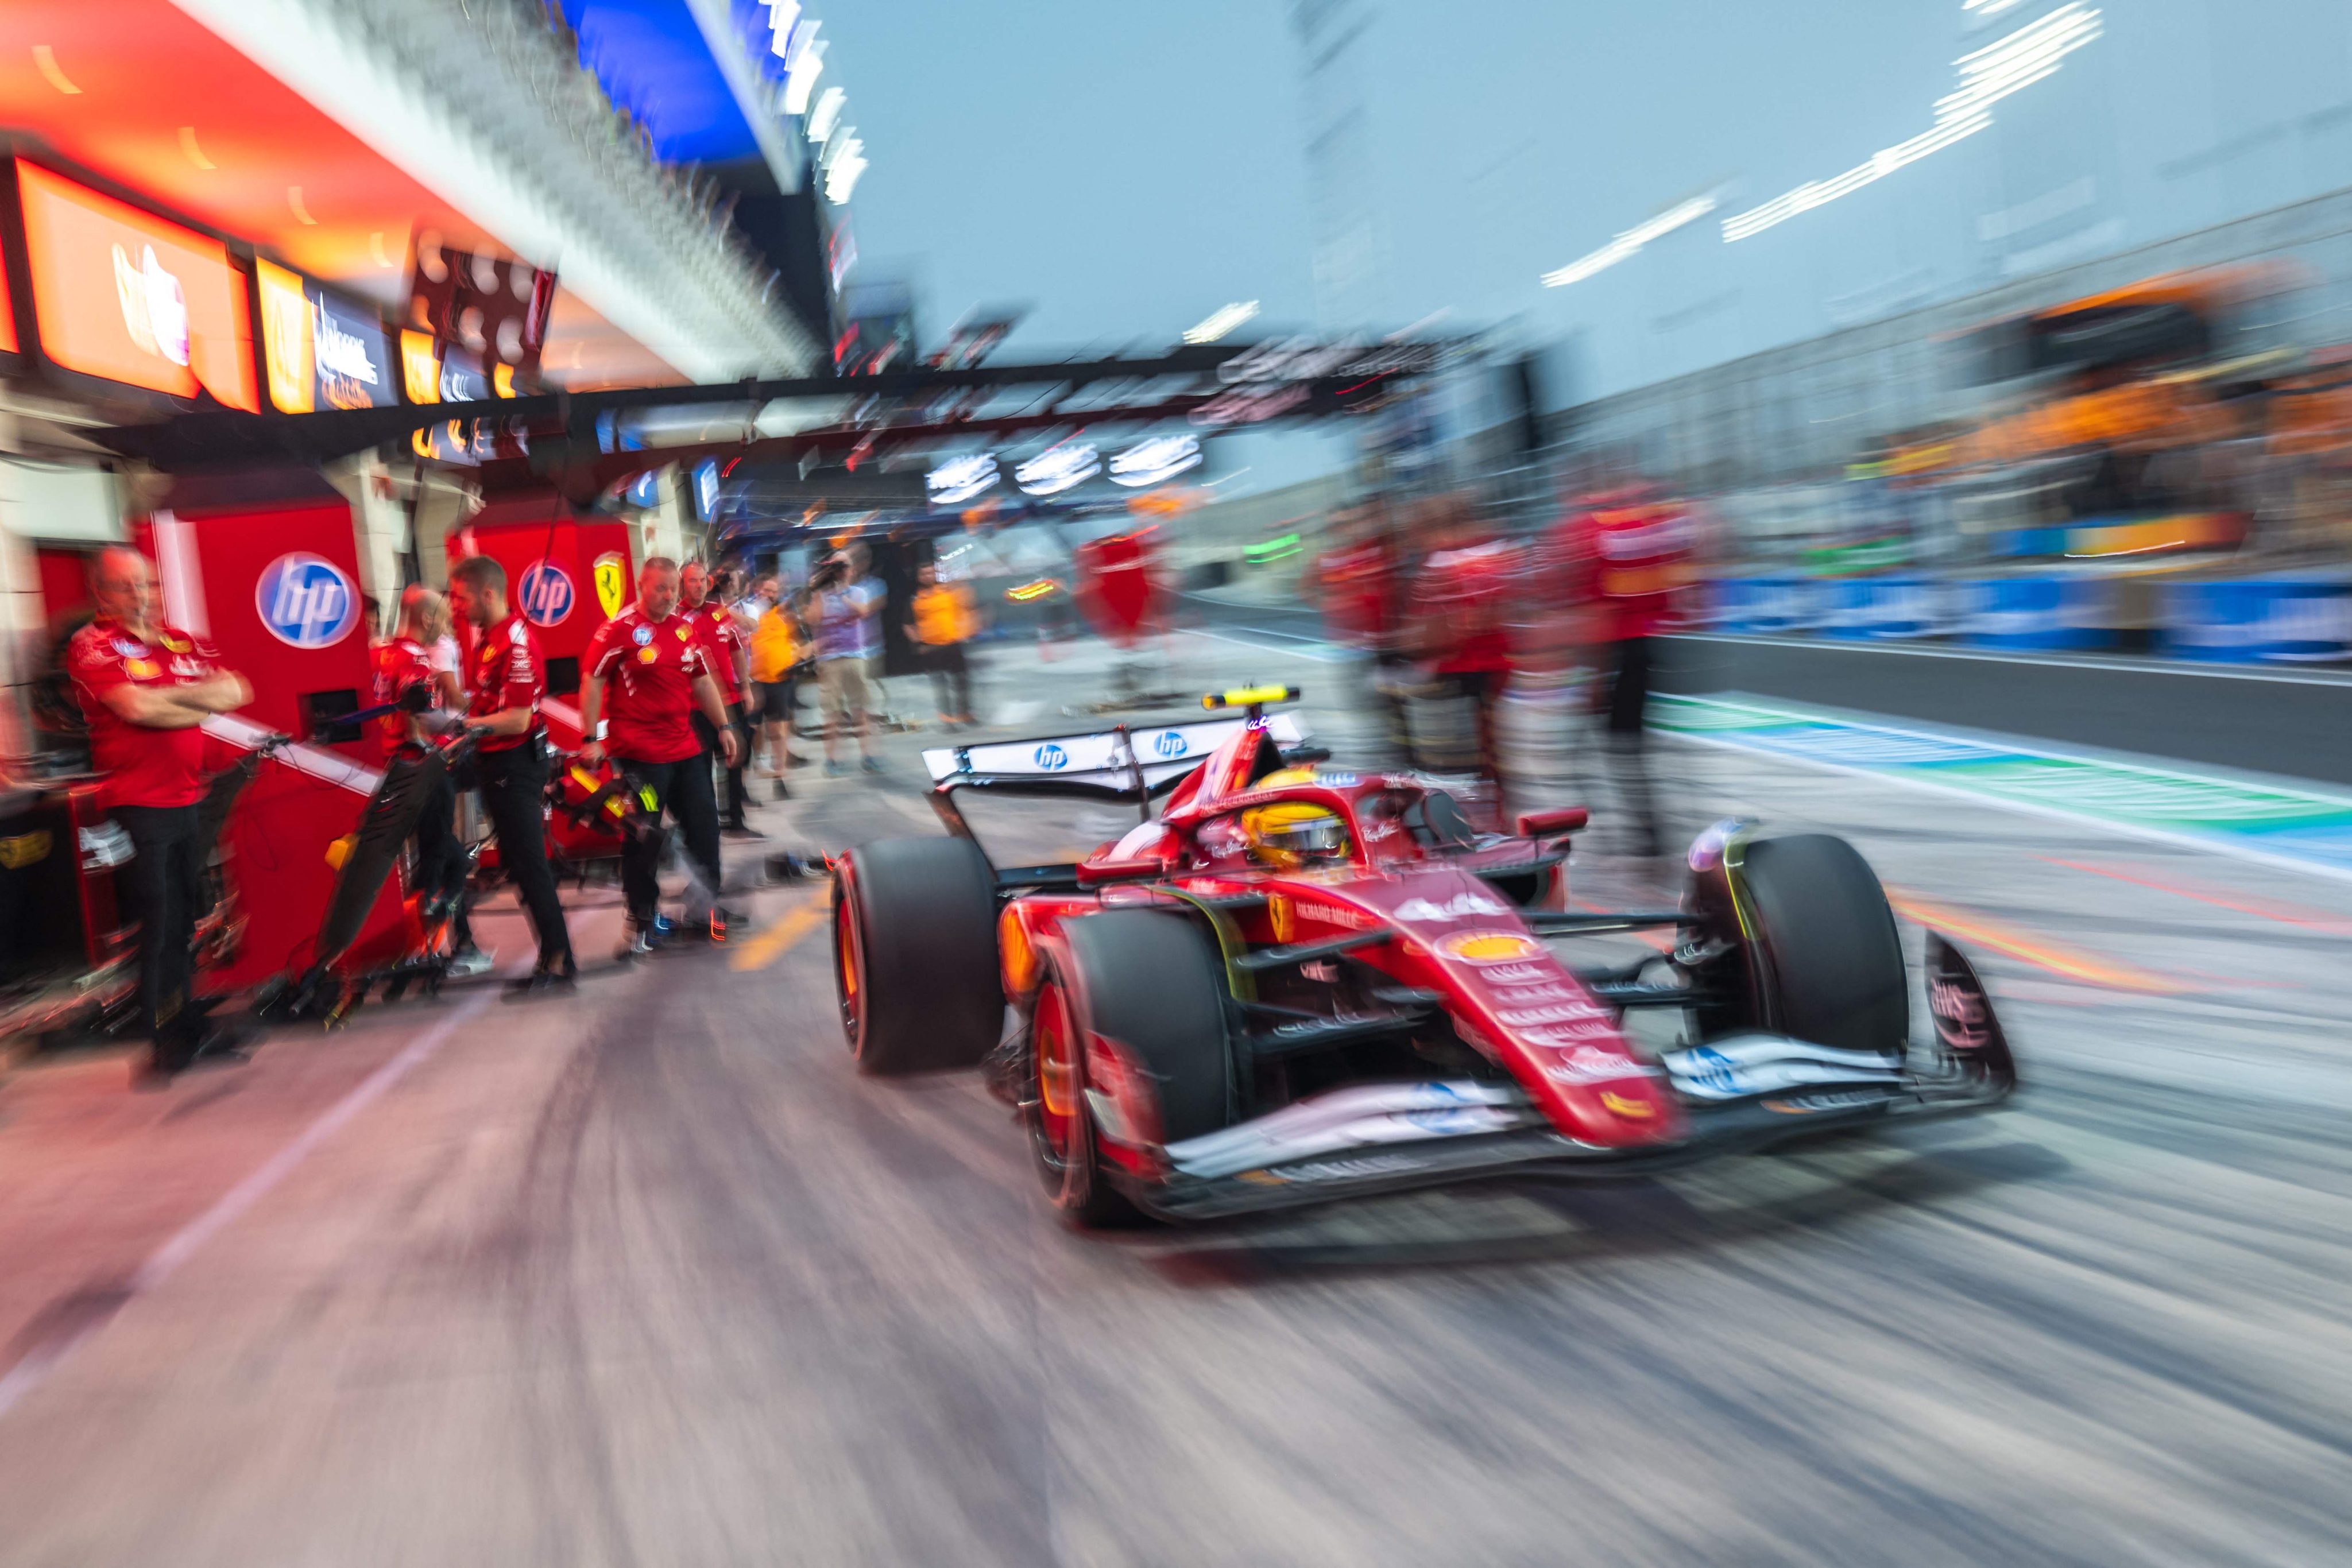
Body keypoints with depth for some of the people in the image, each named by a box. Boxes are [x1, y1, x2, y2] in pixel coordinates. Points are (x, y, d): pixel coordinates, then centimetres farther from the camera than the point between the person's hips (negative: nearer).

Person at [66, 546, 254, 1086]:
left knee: (188, 919, 12)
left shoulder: (182, 642, 14)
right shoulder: (91, 646, -5)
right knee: (160, 923, -4)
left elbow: (236, 691, 2)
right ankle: (171, 1038, 4)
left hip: (191, 798, 6)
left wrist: (168, 695, -10)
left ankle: (188, 1026, 22)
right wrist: (200, 702, -6)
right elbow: (135, 706, -19)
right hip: (140, 803, -6)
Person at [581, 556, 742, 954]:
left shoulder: (687, 627, 9)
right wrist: (592, 739, -11)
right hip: (640, 753, -6)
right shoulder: (620, 628, -9)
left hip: (686, 747, 6)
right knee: (643, 837, 0)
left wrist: (724, 727, 13)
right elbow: (591, 680, -8)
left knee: (704, 824, 11)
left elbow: (702, 680, 17)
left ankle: (705, 903, 26)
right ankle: (643, 921, 11)